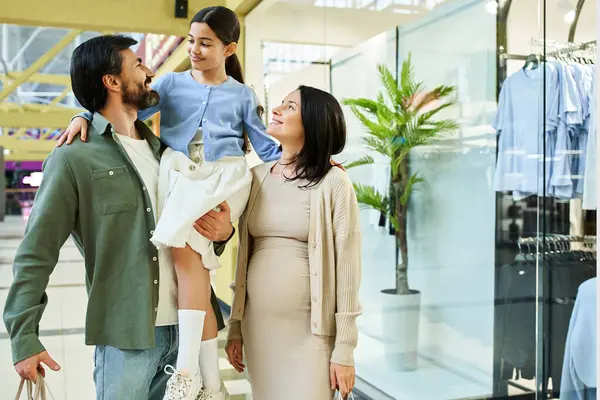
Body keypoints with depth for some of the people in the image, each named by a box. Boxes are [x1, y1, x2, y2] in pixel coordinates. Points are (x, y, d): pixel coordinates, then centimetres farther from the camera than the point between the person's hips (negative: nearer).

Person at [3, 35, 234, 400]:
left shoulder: (164, 151, 13)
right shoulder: (75, 159, -5)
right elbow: (35, 255, -6)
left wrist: (221, 233, -3)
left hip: (185, 329, 6)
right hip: (125, 337, -5)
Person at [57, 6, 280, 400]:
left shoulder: (243, 95, 17)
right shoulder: (172, 83, 18)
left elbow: (265, 146, 17)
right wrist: (85, 116, -3)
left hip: (223, 178, -1)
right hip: (179, 175, 2)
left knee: (185, 242, -28)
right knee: (195, 264, -12)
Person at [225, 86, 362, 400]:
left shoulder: (332, 182, -7)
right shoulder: (256, 177, 6)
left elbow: (347, 266, -9)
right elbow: (245, 257, 11)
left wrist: (344, 350, -10)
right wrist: (235, 327, 11)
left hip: (310, 330, -4)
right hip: (258, 326, 5)